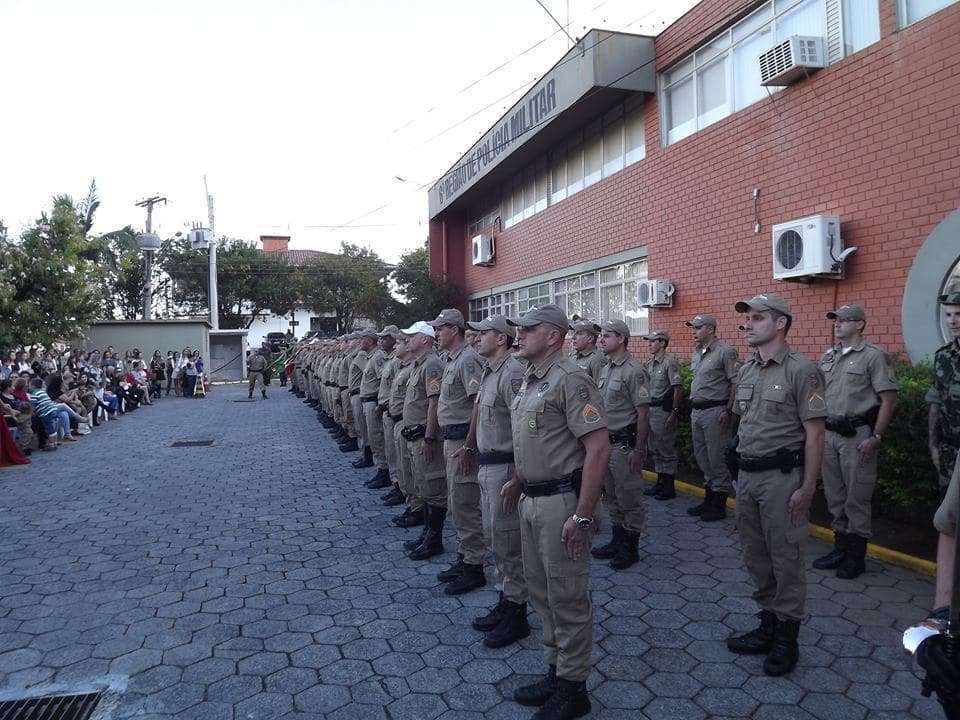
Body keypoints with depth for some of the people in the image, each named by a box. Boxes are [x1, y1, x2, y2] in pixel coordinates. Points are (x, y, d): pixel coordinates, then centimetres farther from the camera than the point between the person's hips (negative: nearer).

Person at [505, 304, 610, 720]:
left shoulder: (570, 380, -18)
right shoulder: (528, 380, 10)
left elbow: (598, 448, -23)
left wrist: (582, 515, -25)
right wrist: (518, 480, 24)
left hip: (561, 500, -9)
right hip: (531, 499, 9)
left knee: (567, 596, 5)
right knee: (540, 589, 19)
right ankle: (555, 670, 36)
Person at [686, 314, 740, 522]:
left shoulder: (726, 352, -12)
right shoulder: (697, 353, 15)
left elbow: (736, 383, -15)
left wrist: (729, 411, -19)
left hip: (715, 411, -9)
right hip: (696, 411, 9)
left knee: (717, 458, -2)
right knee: (702, 457, 15)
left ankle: (719, 504, 9)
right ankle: (708, 499, 28)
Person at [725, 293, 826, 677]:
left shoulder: (801, 370, -11)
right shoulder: (745, 371, 11)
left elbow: (814, 434, -13)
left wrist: (807, 488, -15)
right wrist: (741, 471, 15)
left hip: (782, 477, -7)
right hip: (747, 476, 7)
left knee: (786, 558, 4)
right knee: (755, 556, 15)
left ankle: (787, 638, 19)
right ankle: (768, 626, 31)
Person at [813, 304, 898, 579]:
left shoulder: (873, 356, -7)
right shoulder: (827, 357, 12)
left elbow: (889, 399, -11)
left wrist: (876, 437, -16)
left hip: (857, 435, -6)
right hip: (829, 434, 7)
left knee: (856, 498, 1)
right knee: (834, 496, 14)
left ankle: (856, 556, 13)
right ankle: (840, 548, 27)